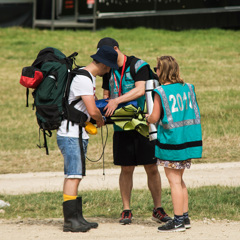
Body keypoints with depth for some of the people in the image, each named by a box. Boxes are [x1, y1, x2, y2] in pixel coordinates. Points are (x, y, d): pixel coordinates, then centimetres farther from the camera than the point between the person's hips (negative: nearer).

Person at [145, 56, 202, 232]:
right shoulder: (187, 88, 5)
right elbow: (192, 113, 11)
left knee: (174, 180, -2)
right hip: (189, 139, 7)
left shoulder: (160, 92, -12)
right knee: (179, 179, 18)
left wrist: (147, 118, 10)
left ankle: (178, 222, -2)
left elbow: (154, 118, -11)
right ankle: (185, 217, 20)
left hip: (171, 141, -6)